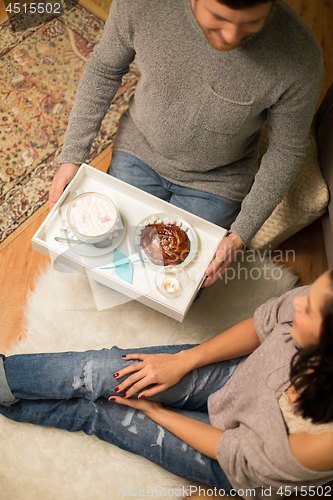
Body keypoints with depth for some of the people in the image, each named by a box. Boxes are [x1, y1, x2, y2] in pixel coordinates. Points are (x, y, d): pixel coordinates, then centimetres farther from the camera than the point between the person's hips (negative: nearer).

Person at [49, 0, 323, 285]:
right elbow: (104, 69, -6)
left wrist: (240, 235, -15)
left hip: (215, 181, -1)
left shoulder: (299, 56, -29)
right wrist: (73, 156, -6)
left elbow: (287, 150, -13)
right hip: (140, 148, 2)